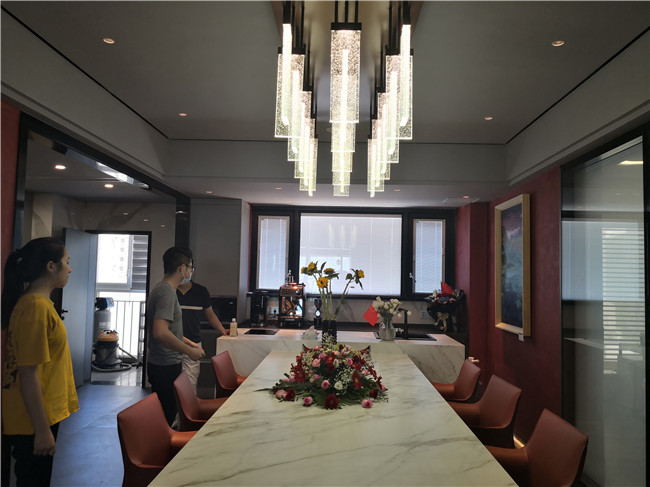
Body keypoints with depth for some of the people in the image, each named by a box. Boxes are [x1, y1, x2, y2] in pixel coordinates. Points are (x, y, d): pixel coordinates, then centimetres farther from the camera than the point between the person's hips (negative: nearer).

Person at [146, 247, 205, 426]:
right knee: (167, 417, 1)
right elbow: (160, 333, -31)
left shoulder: (160, 289, 12)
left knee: (166, 413, 17)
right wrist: (189, 351, -22)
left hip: (160, 364, 10)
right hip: (166, 367, -10)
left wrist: (188, 343, 18)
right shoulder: (167, 292, -20)